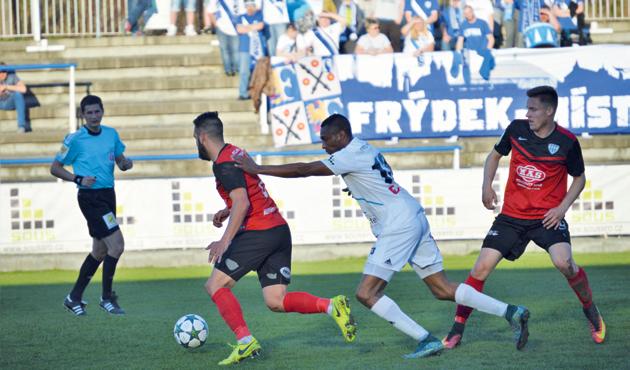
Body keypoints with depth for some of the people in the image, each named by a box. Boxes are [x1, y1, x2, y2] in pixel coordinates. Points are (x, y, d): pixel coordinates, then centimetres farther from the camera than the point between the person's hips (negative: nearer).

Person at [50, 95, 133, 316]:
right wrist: (79, 179, -15)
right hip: (90, 197, -7)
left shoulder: (111, 134, 9)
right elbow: (55, 168, -2)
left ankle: (74, 298, 25)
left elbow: (120, 160, 18)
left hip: (108, 194, 7)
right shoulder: (75, 140, -7)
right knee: (117, 244, -15)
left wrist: (126, 164, -7)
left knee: (100, 251, 13)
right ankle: (107, 298, -3)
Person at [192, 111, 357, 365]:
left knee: (215, 285, -3)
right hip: (280, 230, 9)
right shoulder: (234, 153, 20)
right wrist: (227, 211, 26)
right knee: (276, 302, 6)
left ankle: (246, 343, -13)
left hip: (259, 233, -9)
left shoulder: (223, 164, -10)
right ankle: (332, 306, -10)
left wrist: (225, 241, -27)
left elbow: (242, 203, -22)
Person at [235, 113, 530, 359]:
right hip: (414, 218, 10)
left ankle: (426, 340, -13)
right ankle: (511, 312, 4)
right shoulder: (364, 150, 16)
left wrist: (257, 169, -10)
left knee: (366, 293, -9)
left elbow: (304, 170, -14)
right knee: (442, 289, 10)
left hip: (399, 224, -10)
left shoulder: (351, 155, -12)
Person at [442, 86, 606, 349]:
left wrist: (563, 207, -8)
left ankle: (591, 312, 1)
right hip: (512, 216, 3)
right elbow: (495, 155, 15)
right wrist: (487, 185, 0)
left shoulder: (567, 142, -10)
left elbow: (579, 178, 5)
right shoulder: (516, 129, -3)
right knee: (481, 268, -7)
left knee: (563, 262, -25)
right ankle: (458, 327, 5)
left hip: (548, 216, -3)